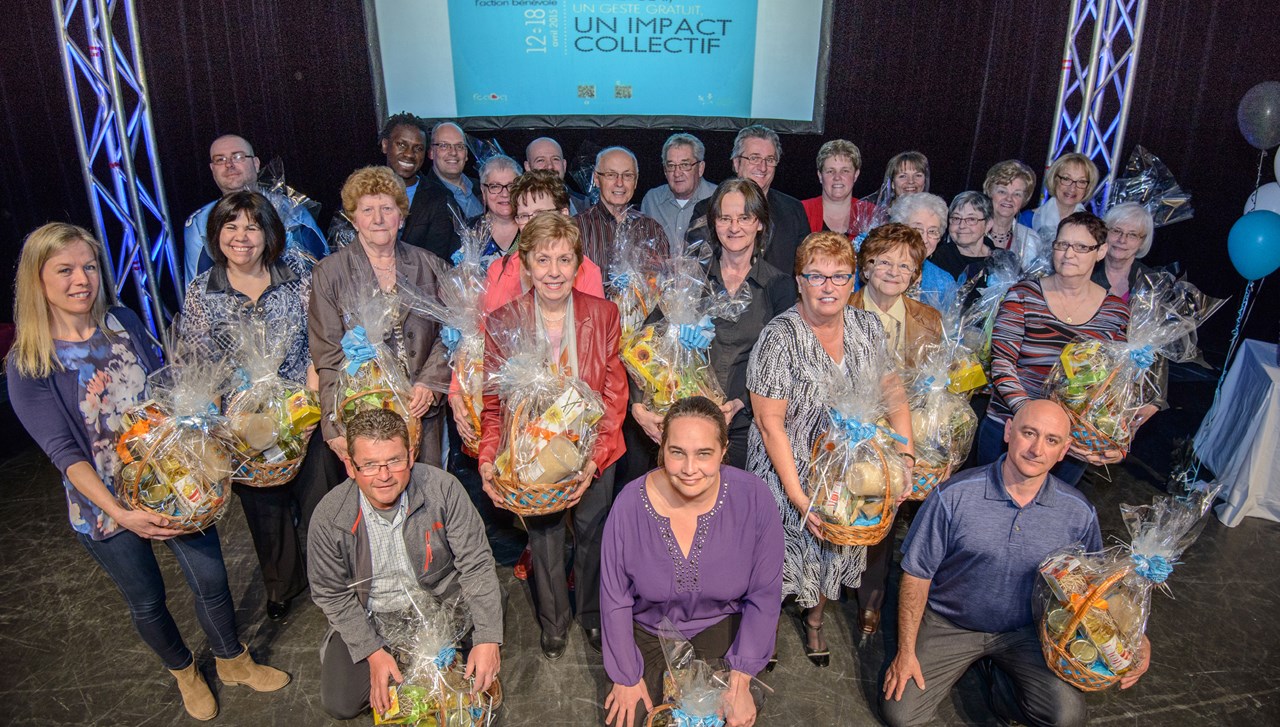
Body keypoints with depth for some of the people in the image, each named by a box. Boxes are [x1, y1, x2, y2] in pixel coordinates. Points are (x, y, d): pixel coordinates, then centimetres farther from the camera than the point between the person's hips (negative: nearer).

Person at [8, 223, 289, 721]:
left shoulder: (124, 323, -3)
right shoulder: (28, 363, -14)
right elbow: (63, 451, -17)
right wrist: (120, 513, -26)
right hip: (104, 505, -3)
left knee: (210, 581, 10)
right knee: (147, 602, 16)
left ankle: (233, 661, 37)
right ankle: (184, 673, 44)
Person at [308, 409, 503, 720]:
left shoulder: (442, 488, -22)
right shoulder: (329, 516, -19)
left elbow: (476, 565, -18)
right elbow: (331, 593, -8)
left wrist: (488, 639, -26)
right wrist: (373, 652, -17)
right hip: (369, 616, 1)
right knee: (340, 703, -11)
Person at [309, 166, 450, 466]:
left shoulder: (429, 266, 9)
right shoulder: (329, 273, 2)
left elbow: (446, 336, 10)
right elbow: (327, 356, -1)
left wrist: (429, 384, -7)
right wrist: (337, 426, -9)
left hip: (423, 411, 2)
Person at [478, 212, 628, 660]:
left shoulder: (603, 315, -10)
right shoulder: (501, 323, -12)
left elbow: (613, 395, -9)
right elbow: (493, 403, -8)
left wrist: (596, 456, -21)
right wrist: (488, 459, -23)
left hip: (593, 452, 1)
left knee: (591, 535, 19)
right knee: (543, 541, 17)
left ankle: (593, 616, 46)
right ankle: (553, 624, 44)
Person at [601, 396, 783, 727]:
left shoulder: (754, 498, -24)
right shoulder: (631, 504, -23)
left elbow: (764, 596, -13)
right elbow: (615, 599, -10)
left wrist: (740, 680, -13)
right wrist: (627, 677, -5)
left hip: (722, 626, 0)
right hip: (648, 629, 1)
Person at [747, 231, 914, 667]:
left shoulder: (869, 328, -3)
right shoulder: (780, 337, -19)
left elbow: (893, 393, 6)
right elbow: (770, 422, -20)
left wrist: (906, 456, -7)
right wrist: (799, 495, -23)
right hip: (789, 473, -5)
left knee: (836, 553, 20)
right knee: (781, 559, 7)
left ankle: (814, 621, 50)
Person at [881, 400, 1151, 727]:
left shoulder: (1079, 513, -9)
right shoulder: (954, 496, -18)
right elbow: (916, 576, -10)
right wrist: (906, 651, -11)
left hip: (1027, 632, 2)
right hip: (950, 625, -1)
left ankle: (1002, 678, 11)